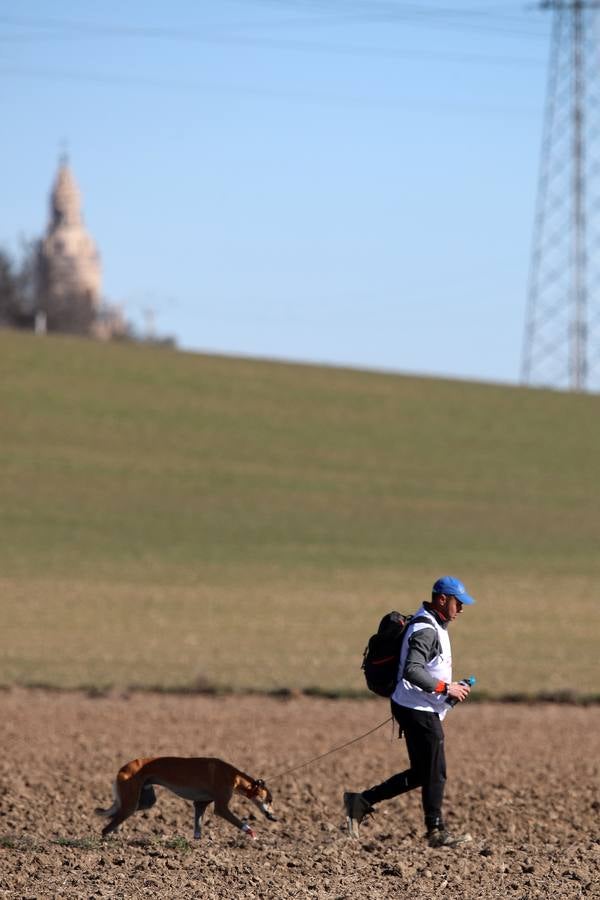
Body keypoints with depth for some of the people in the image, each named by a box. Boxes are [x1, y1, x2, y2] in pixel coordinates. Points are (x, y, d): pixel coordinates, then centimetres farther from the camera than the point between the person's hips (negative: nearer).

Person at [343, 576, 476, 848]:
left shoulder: (434, 627, 16)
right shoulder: (425, 630, -19)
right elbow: (411, 671, -30)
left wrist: (451, 688, 14)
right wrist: (445, 688, -25)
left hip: (422, 710, 11)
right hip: (419, 711, -11)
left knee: (421, 773, 13)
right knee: (434, 773, -1)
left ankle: (361, 802, 14)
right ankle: (436, 831, 9)